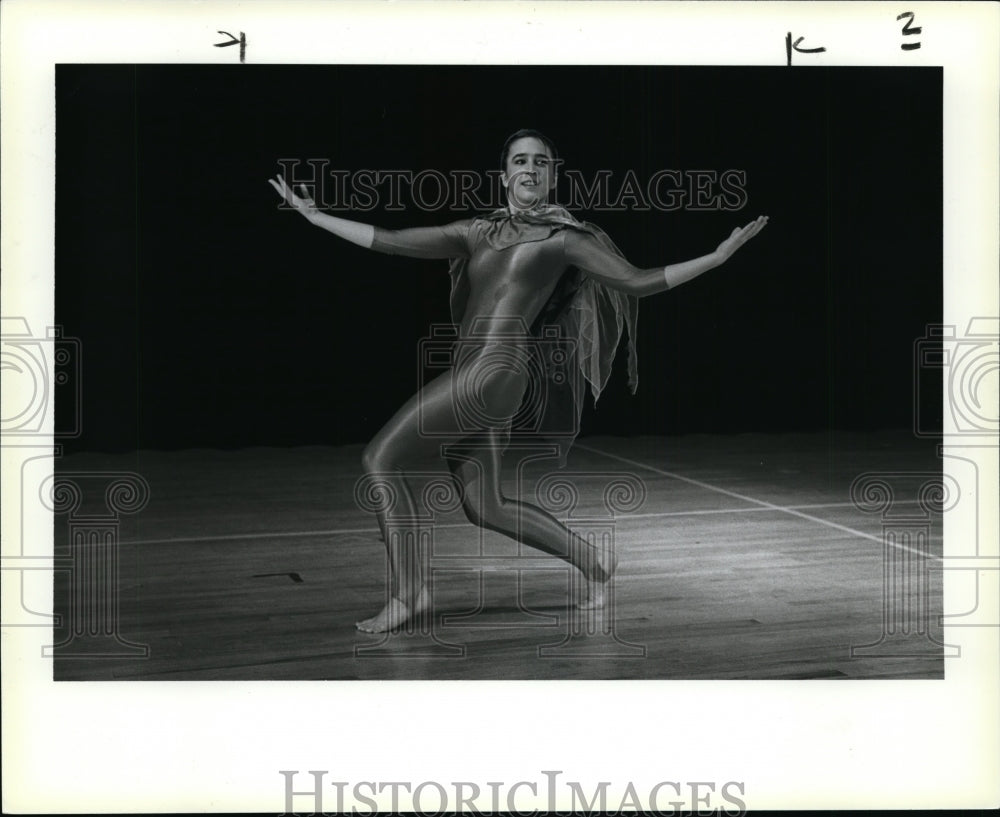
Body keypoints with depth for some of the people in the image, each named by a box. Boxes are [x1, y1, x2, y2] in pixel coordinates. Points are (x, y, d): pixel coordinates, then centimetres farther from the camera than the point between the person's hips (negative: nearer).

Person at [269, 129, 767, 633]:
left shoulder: (565, 237, 4)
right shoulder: (475, 232, 17)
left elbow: (637, 282, 5)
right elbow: (391, 241, 15)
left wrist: (718, 256, 2)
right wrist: (314, 216, 14)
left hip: (495, 373, -7)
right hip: (464, 380, 7)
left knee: (379, 460, -9)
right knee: (485, 508, 11)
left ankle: (408, 592, 1)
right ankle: (592, 562, 26)